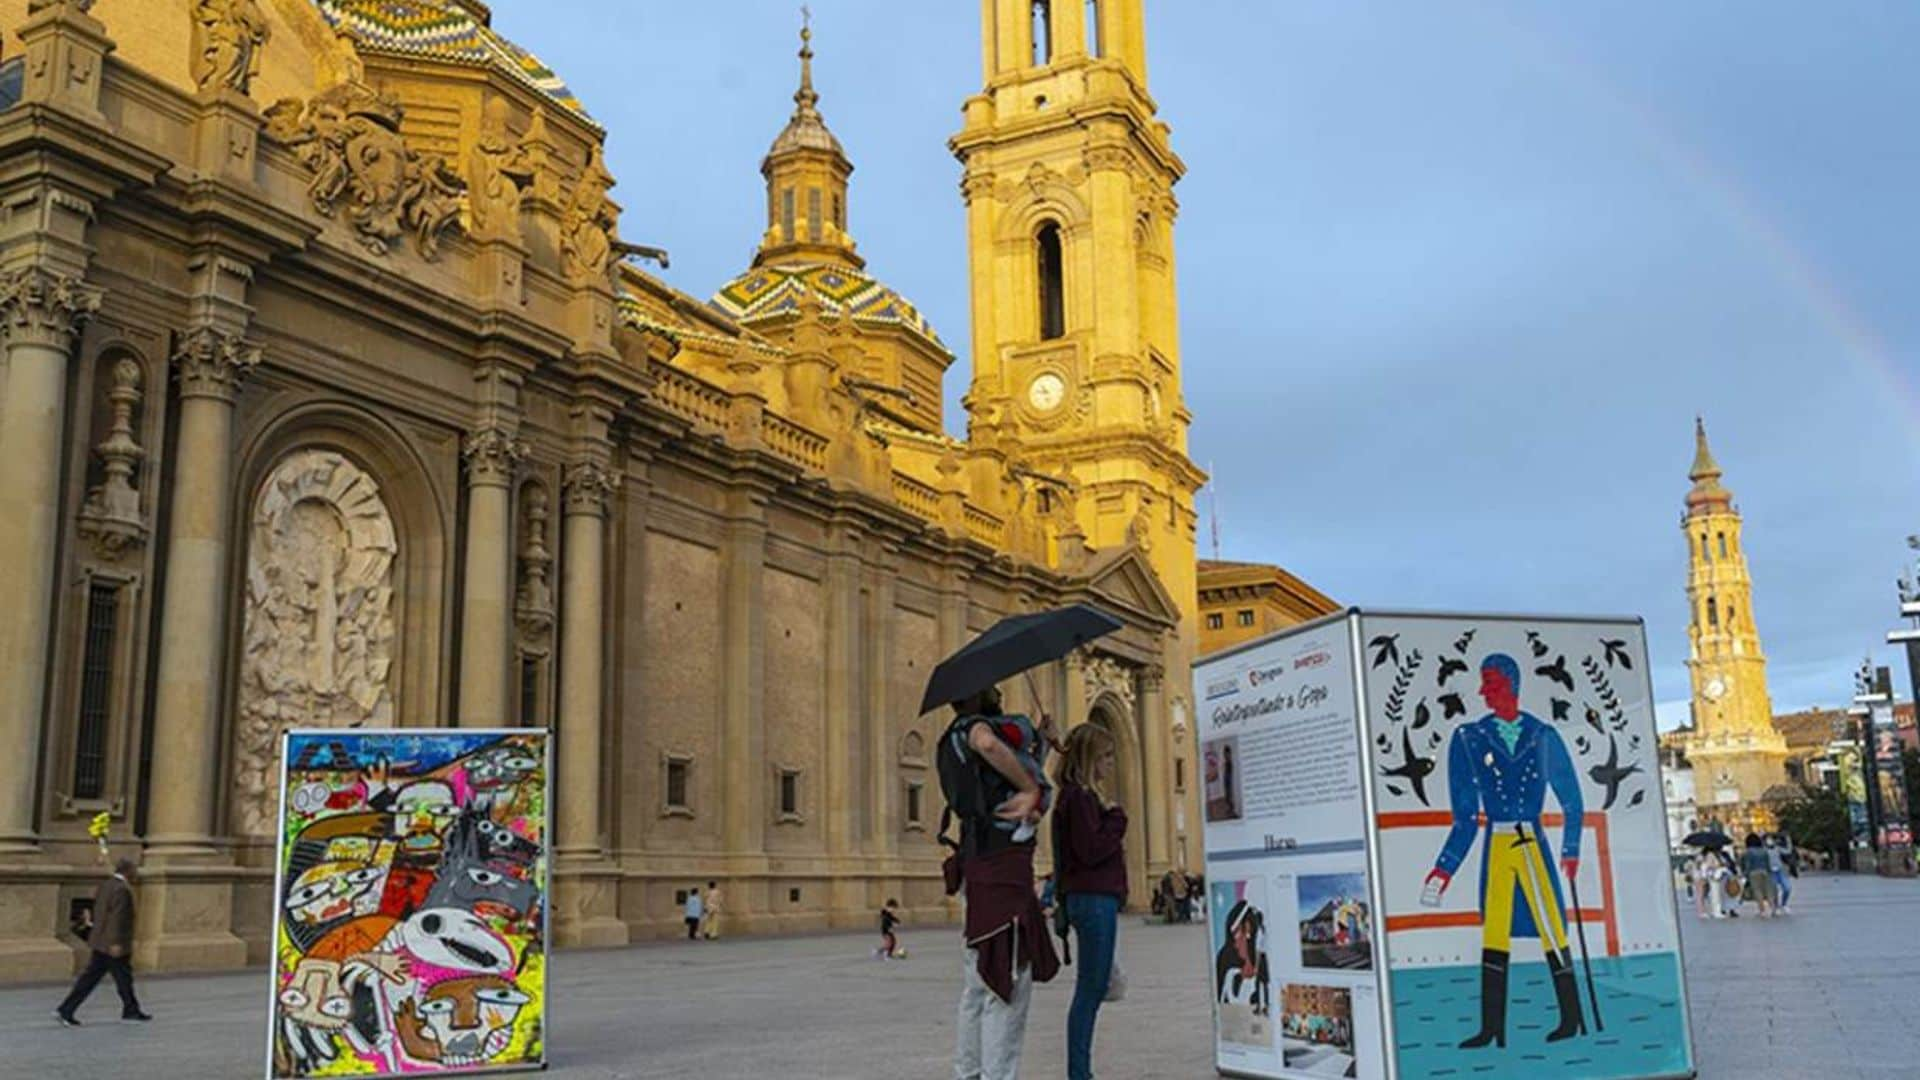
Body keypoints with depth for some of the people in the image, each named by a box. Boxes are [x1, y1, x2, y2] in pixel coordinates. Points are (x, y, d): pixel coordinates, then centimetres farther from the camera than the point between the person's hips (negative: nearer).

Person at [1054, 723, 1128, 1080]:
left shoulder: (1087, 795, 17)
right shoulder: (1080, 797, -13)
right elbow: (1089, 850, -19)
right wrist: (1117, 818, -10)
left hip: (1098, 900, 10)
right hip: (1093, 900, -10)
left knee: (1093, 990, 12)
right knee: (1090, 989, -6)